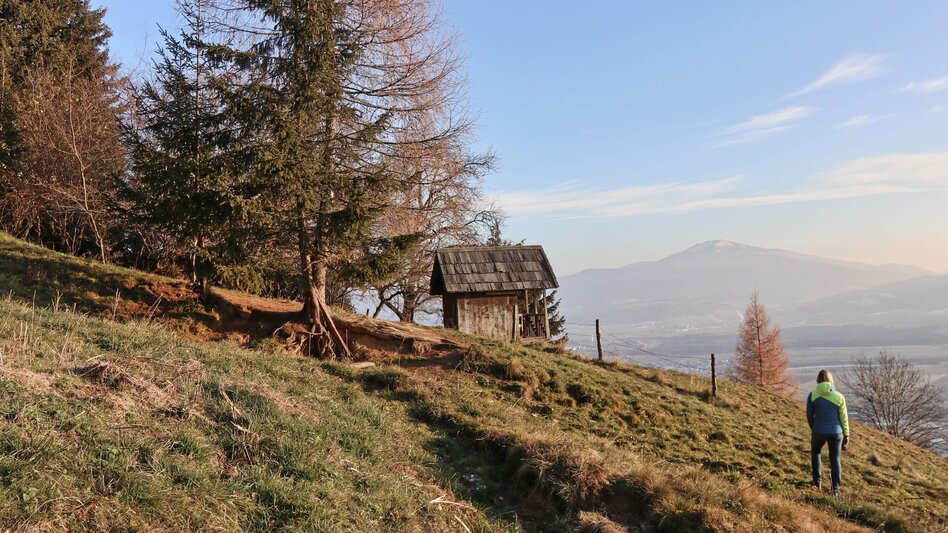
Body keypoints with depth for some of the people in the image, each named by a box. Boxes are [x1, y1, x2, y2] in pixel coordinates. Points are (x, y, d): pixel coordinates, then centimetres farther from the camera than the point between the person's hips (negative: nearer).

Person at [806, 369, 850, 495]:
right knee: (835, 459, 11)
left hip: (819, 431, 0)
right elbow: (844, 418, 0)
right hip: (836, 432, 0)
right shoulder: (839, 397, -5)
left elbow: (809, 415, 1)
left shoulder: (813, 395, -7)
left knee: (815, 453, 25)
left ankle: (817, 481, 23)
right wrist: (846, 435, 10)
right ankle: (836, 488, 8)